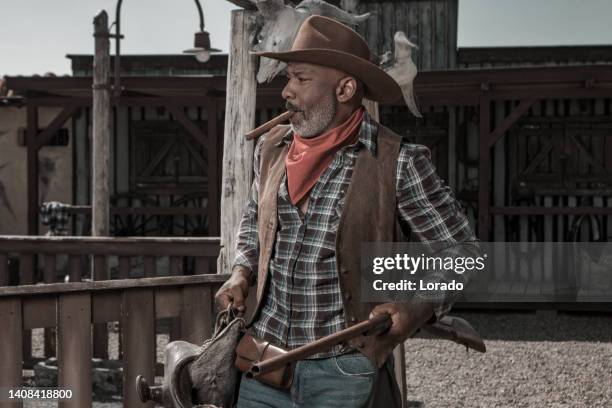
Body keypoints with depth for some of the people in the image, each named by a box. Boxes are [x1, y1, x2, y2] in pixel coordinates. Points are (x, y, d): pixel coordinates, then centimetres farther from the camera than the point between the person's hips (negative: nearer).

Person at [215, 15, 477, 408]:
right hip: (265, 361, 4)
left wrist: (420, 308, -16)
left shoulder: (396, 163, -10)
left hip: (345, 371, -4)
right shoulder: (272, 148, 6)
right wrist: (242, 274, 7)